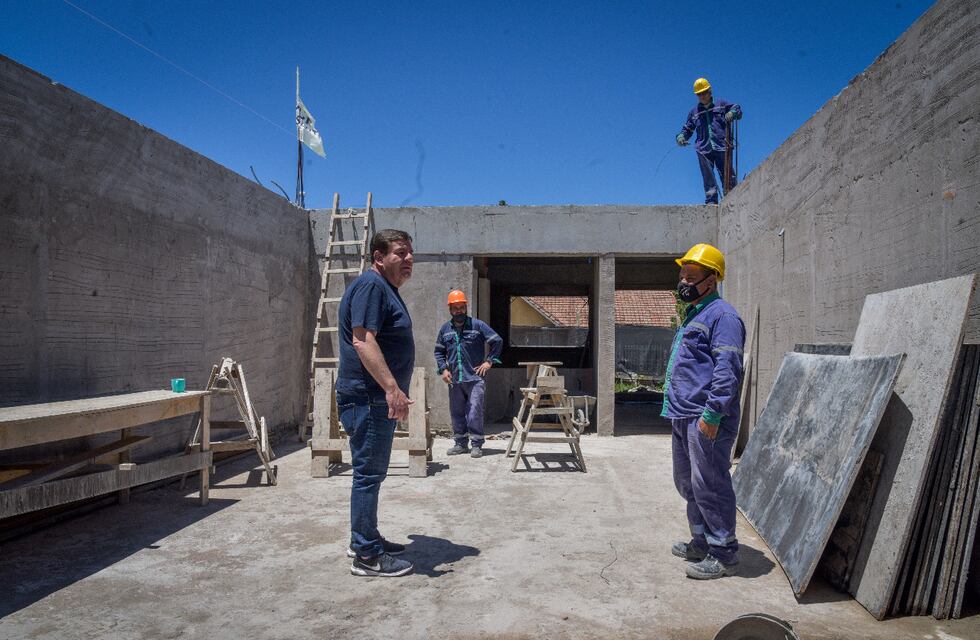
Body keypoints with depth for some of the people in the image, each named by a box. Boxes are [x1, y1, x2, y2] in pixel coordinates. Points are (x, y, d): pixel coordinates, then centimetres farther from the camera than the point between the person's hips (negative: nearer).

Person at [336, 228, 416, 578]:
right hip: (368, 397, -11)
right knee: (369, 473, -4)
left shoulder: (386, 289, 19)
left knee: (372, 471, 18)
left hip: (379, 398, 11)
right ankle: (366, 555, 6)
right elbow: (362, 340, -24)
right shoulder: (371, 285, -15)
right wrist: (392, 388, -29)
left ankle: (365, 539, 30)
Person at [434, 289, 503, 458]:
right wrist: (443, 369, 5)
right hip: (454, 380, 4)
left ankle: (476, 445, 2)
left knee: (475, 412, -7)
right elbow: (439, 351, 19)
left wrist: (489, 361, -3)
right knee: (456, 413, 10)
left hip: (474, 378, -4)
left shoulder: (477, 325, 0)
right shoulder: (445, 329, 10)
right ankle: (460, 443, 22)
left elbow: (497, 341, 1)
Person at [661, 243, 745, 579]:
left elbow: (727, 369, -20)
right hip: (683, 417, 10)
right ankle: (702, 541, 31)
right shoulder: (692, 316, 20)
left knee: (709, 485, -3)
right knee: (688, 483, 18)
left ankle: (724, 554, 9)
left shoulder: (722, 315, -12)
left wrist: (712, 414, -23)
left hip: (706, 419, -10)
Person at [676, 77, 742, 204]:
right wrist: (681, 137, 2)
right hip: (703, 149, 2)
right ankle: (711, 201, -2)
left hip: (722, 146, -1)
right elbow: (687, 129, 24)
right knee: (708, 178, -3)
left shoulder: (721, 104, 15)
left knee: (728, 175, -6)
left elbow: (737, 110, 13)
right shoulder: (694, 112, 19)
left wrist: (732, 113, -10)